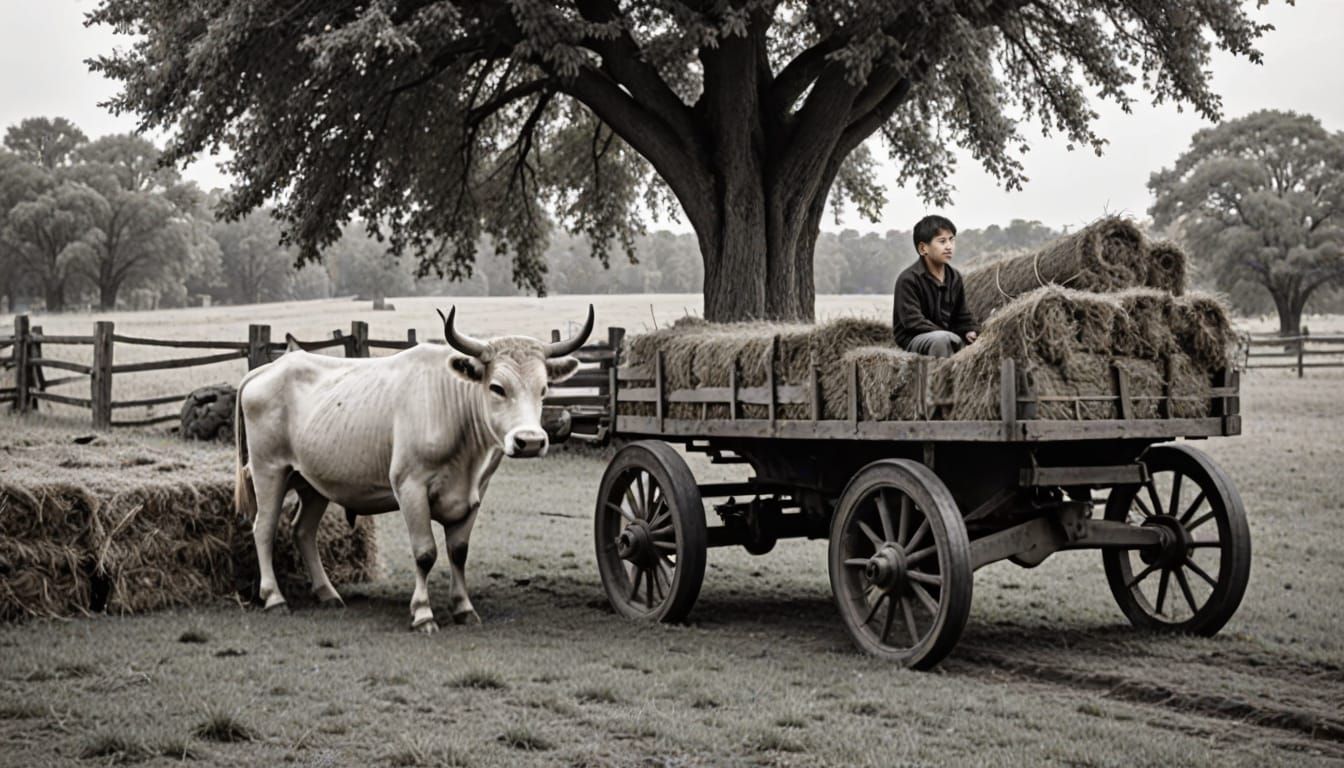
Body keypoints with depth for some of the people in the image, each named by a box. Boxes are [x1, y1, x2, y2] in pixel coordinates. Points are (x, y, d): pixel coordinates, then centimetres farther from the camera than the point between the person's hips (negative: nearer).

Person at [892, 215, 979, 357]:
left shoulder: (955, 278, 9)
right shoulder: (908, 279, -15)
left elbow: (963, 316, 13)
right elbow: (913, 321, -21)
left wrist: (971, 332, -11)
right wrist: (948, 335, -26)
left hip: (946, 336, 7)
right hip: (914, 339, -7)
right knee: (941, 338, -39)